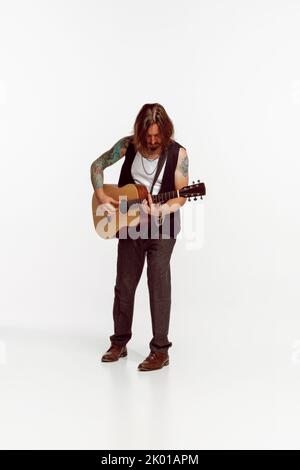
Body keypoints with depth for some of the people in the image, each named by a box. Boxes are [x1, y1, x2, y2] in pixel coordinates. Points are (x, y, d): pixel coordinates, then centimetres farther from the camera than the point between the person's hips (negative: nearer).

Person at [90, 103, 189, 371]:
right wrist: (102, 196, -7)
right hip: (129, 225, 3)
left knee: (158, 284, -7)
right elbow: (97, 165, 7)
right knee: (124, 285, 10)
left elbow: (181, 197, -10)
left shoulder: (178, 153, -9)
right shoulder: (128, 144, -3)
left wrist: (159, 211, -29)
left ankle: (160, 350, 4)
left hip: (161, 228, -3)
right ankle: (119, 343, 27)